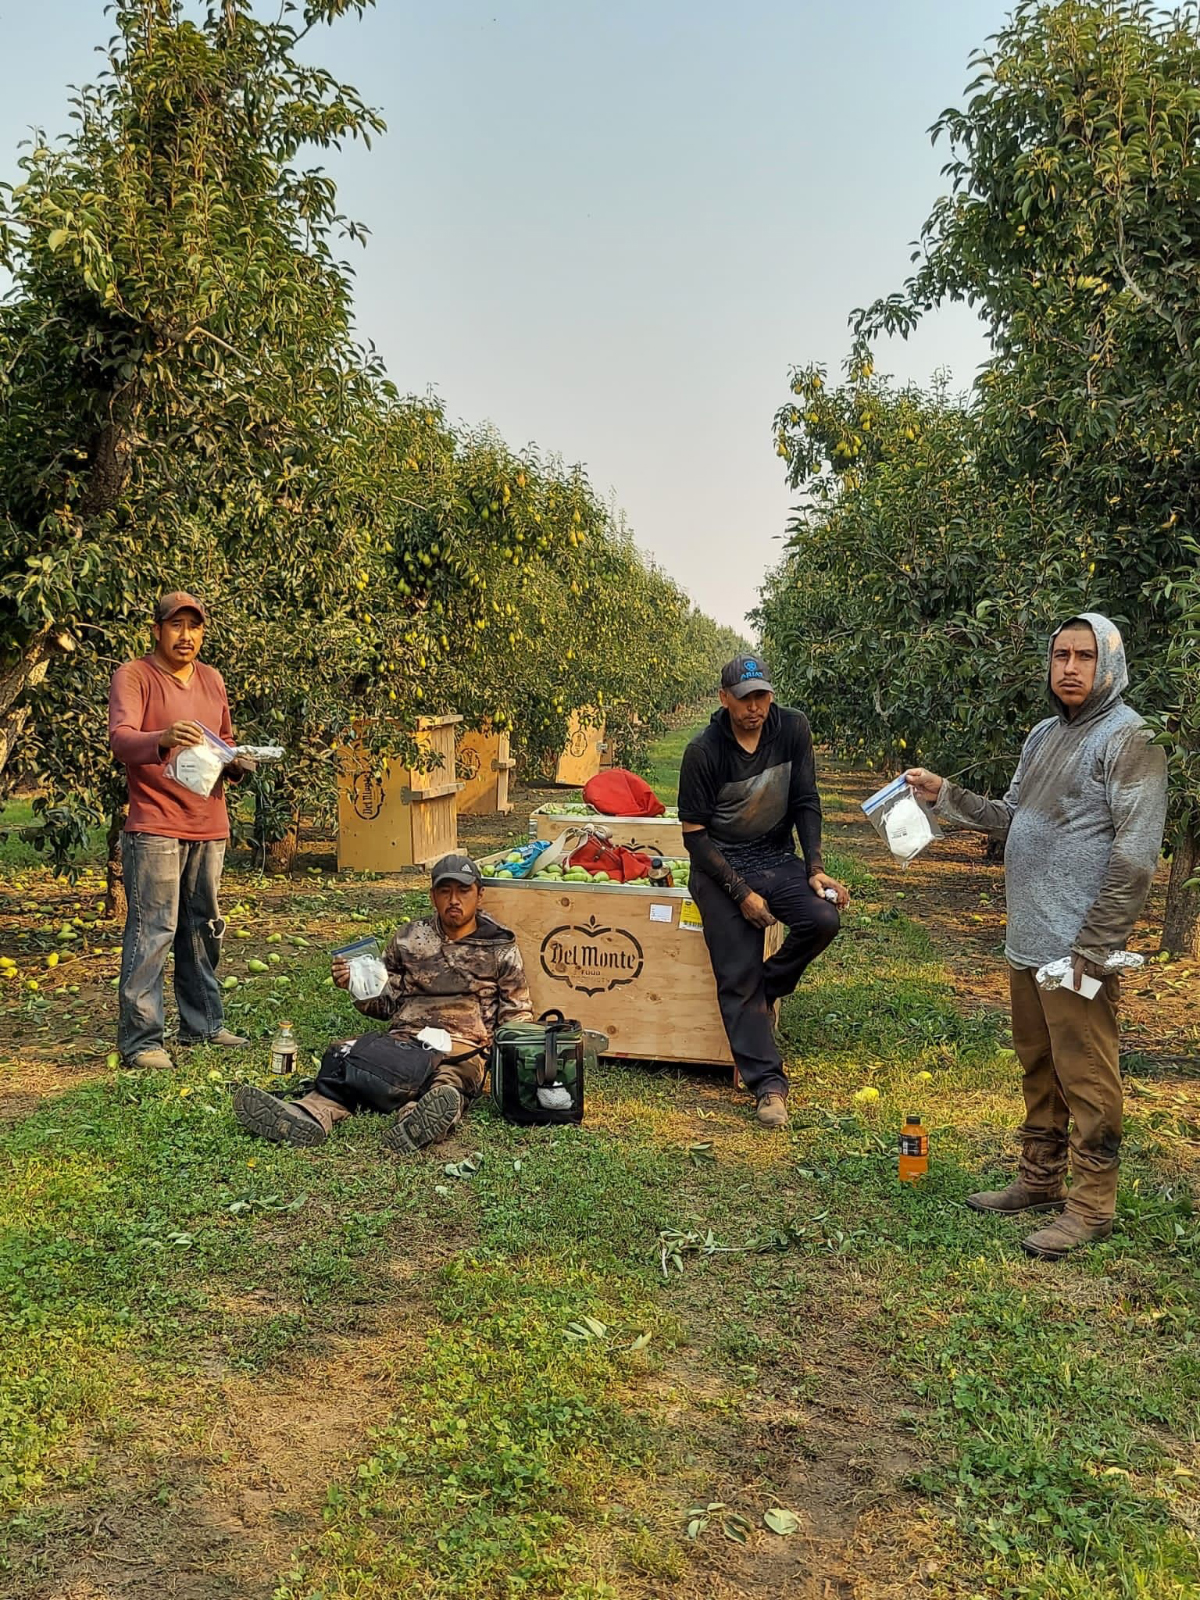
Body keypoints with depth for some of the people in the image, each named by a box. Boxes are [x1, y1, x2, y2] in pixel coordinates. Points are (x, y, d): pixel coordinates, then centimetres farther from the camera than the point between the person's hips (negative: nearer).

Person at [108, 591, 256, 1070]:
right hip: (155, 826, -7)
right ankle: (140, 1039, -4)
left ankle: (203, 1025, 24)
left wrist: (238, 762, 3)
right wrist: (163, 739, -39)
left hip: (209, 826, 7)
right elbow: (120, 737, -19)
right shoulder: (133, 676, -4)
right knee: (152, 931, -9)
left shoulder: (212, 679, 16)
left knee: (205, 928, 13)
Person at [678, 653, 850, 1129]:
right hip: (721, 866, -3)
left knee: (823, 918, -24)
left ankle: (768, 989, 4)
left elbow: (806, 802, 1)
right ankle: (768, 1084, -4)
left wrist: (815, 869, -11)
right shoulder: (704, 751, -15)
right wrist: (741, 894, -17)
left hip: (776, 858, 3)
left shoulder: (792, 729, -5)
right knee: (738, 977, -10)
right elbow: (695, 834, -11)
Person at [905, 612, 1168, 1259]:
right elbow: (1010, 818, 21)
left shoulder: (1128, 738, -12)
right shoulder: (1044, 735, 15)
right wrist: (942, 793, 10)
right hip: (1027, 942, 8)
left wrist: (1095, 947, -19)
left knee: (1085, 1079, 0)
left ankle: (1090, 1206, 12)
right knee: (1037, 1067, 18)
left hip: (1077, 948, -8)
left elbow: (1136, 855, -17)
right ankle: (1039, 1180, 31)